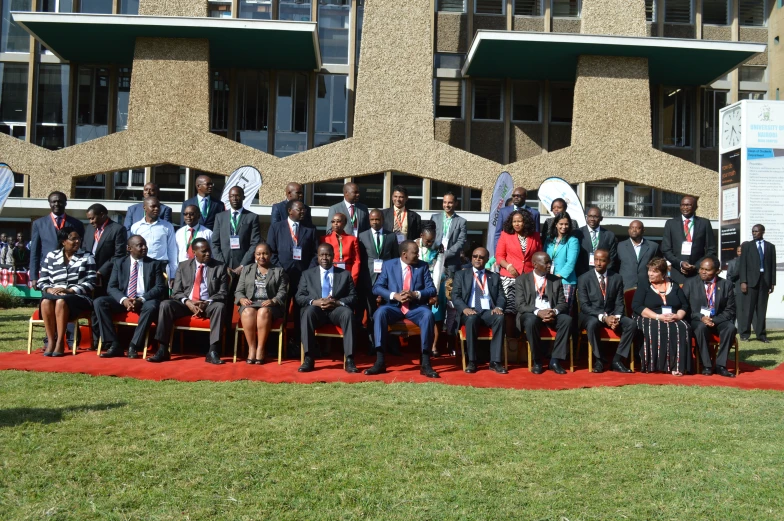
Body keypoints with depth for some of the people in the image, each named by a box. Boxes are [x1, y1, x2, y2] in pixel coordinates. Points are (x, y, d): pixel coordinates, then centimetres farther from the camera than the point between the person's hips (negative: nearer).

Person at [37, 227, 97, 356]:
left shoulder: (87, 257, 7)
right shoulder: (51, 256, 13)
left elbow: (90, 283, -2)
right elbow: (42, 281, 10)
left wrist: (69, 290, -15)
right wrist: (49, 289, -13)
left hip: (78, 297, -2)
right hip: (53, 294, 2)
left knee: (61, 301, -36)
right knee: (46, 301, -33)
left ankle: (60, 342, -30)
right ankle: (51, 341, -28)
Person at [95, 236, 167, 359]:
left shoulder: (154, 264, 6)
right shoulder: (119, 263, 10)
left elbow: (160, 288, -3)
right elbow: (111, 287, 2)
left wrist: (141, 299, -20)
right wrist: (123, 299, -19)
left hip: (145, 301, -2)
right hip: (123, 300, 3)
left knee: (152, 306, -37)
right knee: (99, 302, -23)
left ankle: (134, 345, -29)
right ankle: (114, 345, -23)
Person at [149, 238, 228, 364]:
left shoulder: (220, 267, 4)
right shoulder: (183, 266, 9)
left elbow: (223, 293, -1)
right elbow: (176, 292, 4)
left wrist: (206, 303, -19)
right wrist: (187, 302, -18)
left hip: (209, 305, -2)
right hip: (186, 303, 2)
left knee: (220, 306, -34)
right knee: (165, 304, -25)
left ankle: (213, 351, -35)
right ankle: (163, 350, -24)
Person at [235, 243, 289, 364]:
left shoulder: (279, 271, 14)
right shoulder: (246, 269, 20)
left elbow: (282, 292, 3)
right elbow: (239, 291, 14)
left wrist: (273, 301, -17)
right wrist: (242, 299, -9)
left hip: (270, 305, -2)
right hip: (250, 304, 2)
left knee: (264, 312, -38)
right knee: (248, 312, -35)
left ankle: (260, 348, -33)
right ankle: (251, 348, -29)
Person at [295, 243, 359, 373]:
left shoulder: (345, 274, 18)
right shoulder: (307, 274, 19)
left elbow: (353, 297, 8)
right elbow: (299, 297, 8)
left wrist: (337, 302, -13)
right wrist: (315, 302, -13)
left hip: (337, 309, 0)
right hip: (316, 309, 0)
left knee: (348, 313, -34)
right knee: (308, 312, -35)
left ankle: (349, 360, -34)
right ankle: (309, 359, -35)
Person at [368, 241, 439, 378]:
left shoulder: (423, 266, 8)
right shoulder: (389, 265, 6)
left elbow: (431, 289, 2)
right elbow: (376, 288, -1)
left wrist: (416, 294, -17)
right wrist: (395, 295, -17)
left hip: (416, 306, 0)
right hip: (394, 306, 0)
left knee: (428, 315, -33)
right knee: (380, 313, -32)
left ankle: (425, 363, -28)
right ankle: (380, 362, -29)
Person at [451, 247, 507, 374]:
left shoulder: (495, 277, 22)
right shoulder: (461, 275, 16)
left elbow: (501, 297, 11)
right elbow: (455, 295, 4)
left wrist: (499, 307, -13)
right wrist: (465, 308, -16)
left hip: (488, 312, 2)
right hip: (469, 312, -2)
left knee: (500, 317, -32)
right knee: (472, 318, -37)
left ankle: (495, 361, -30)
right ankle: (471, 361, -28)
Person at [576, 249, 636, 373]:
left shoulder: (617, 278, 5)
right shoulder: (583, 279, -4)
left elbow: (619, 303, 4)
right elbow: (584, 305, -11)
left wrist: (616, 317, -18)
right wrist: (603, 317, -23)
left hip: (611, 315, 3)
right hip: (591, 315, -3)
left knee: (631, 324, -23)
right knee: (592, 324, -38)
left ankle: (617, 360, -17)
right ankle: (598, 360, -20)